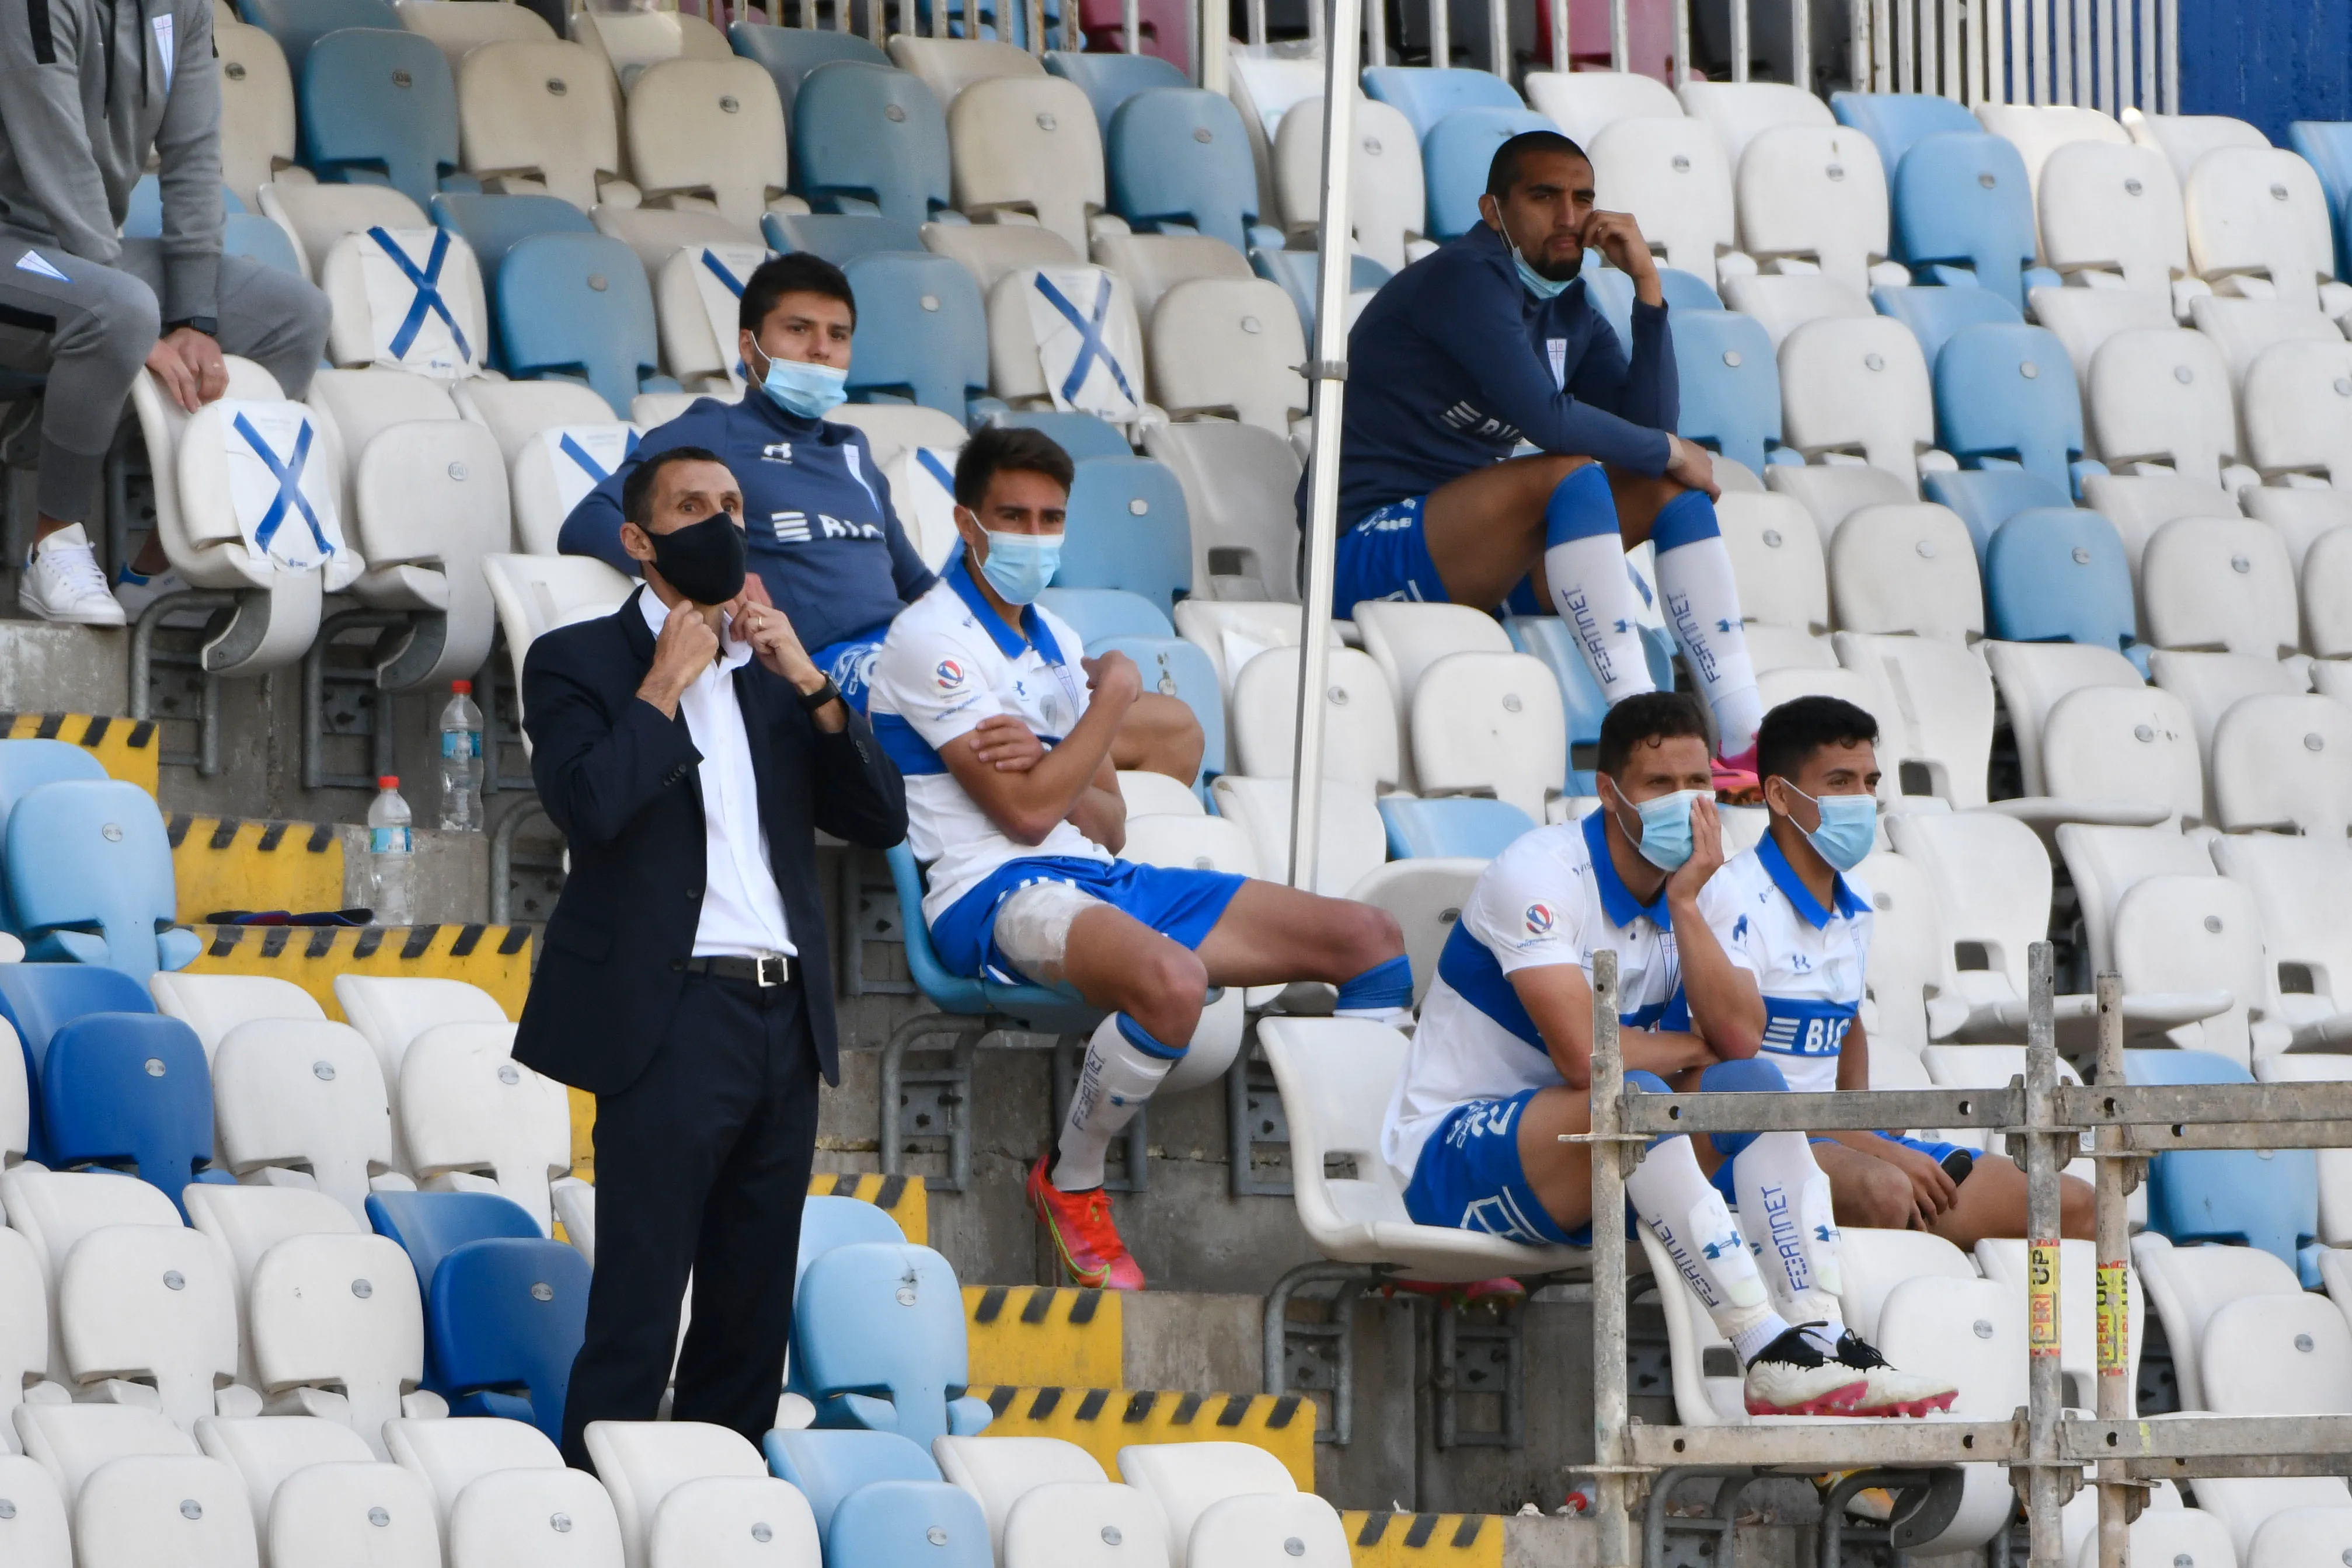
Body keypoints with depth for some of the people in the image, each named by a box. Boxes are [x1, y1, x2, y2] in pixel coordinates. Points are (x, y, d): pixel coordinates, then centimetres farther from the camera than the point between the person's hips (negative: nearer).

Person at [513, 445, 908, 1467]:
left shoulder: (773, 670, 17)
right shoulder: (578, 661, 1)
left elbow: (880, 820, 10)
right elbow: (589, 805, -17)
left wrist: (808, 682, 0)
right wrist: (668, 682, -9)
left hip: (783, 1021, 6)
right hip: (671, 1022, -6)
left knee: (751, 1320, 8)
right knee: (636, 1315, -7)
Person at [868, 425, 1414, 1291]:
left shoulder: (1053, 638, 21)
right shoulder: (932, 638, -7)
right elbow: (1024, 810, -15)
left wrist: (1065, 792, -8)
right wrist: (1113, 699, -1)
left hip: (1102, 880, 9)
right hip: (997, 895, -9)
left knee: (1370, 937, 2)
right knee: (1171, 981, -41)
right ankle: (1070, 1185, -14)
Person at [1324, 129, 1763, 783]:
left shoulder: (1569, 310, 14)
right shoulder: (1468, 278, -14)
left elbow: (1651, 423, 3)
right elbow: (1545, 416, -25)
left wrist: (1646, 285, -1)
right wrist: (1668, 451, -11)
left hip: (1477, 555, 10)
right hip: (1370, 549, -10)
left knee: (1675, 487, 1)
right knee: (1571, 475, -31)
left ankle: (1743, 736, -12)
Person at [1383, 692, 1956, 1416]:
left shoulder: (1685, 898, 6)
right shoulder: (1541, 876, -17)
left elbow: (1735, 1042, -9)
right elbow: (1583, 1053, -27)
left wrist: (1685, 904, -15)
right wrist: (1686, 1049, -8)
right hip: (1450, 1160, -8)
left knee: (1752, 1083, -11)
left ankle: (1823, 1336, -24)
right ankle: (1769, 1357, -41)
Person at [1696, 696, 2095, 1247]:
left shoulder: (1852, 904, 16)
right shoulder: (1737, 898, -12)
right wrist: (1877, 1151, -20)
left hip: (1843, 1138, 9)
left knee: (2073, 1208, 0)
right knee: (1882, 1193, -41)